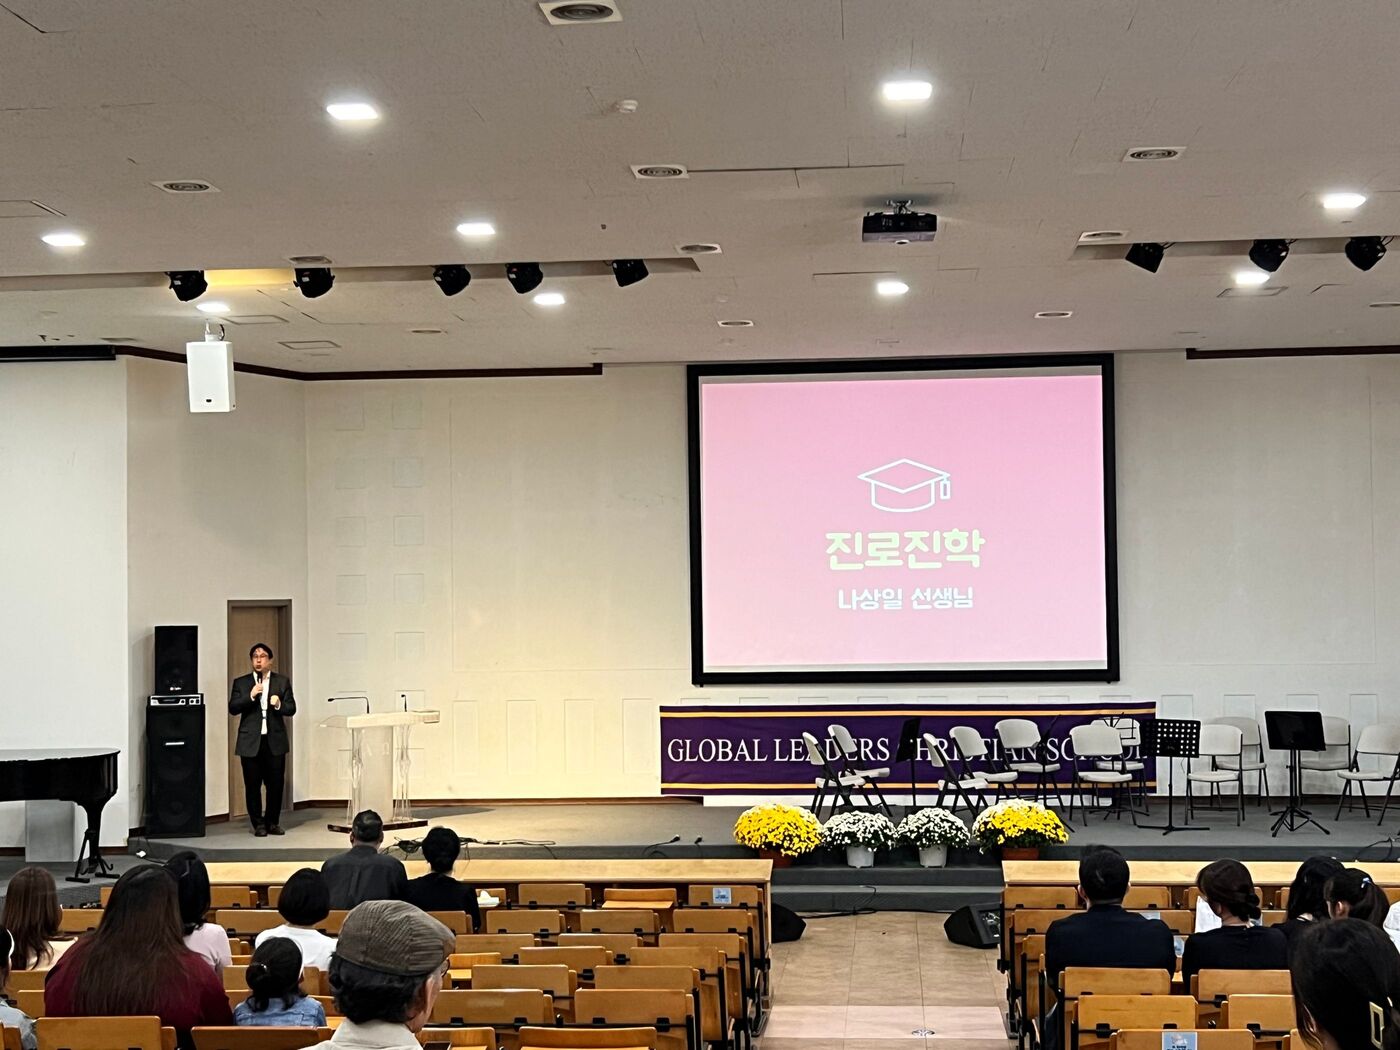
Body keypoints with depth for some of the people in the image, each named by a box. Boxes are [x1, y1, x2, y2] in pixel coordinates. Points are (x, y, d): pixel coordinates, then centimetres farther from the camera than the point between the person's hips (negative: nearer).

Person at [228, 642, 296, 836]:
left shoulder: (283, 681, 9)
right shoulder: (241, 682, 8)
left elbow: (292, 709, 5)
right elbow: (232, 708, -1)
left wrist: (279, 705, -15)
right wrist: (250, 696, -14)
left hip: (275, 741, 1)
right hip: (250, 742, -1)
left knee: (275, 784, 2)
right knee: (252, 785, 1)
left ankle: (272, 822, 15)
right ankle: (258, 824, 11)